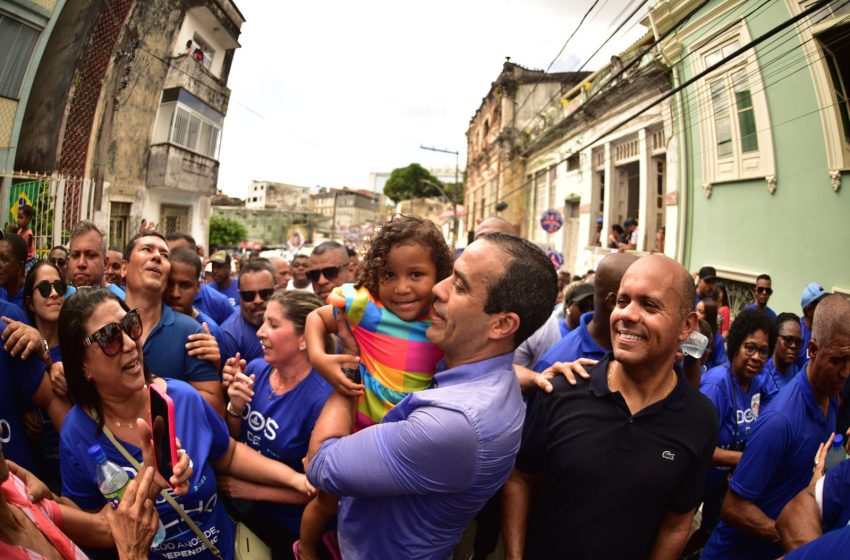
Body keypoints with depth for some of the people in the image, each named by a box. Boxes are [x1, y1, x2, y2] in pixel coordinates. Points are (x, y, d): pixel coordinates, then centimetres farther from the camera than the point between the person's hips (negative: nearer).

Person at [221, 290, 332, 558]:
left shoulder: (322, 400, -28)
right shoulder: (255, 369, -10)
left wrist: (254, 490, -17)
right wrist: (235, 407, -17)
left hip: (291, 532, -5)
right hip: (241, 513, 5)